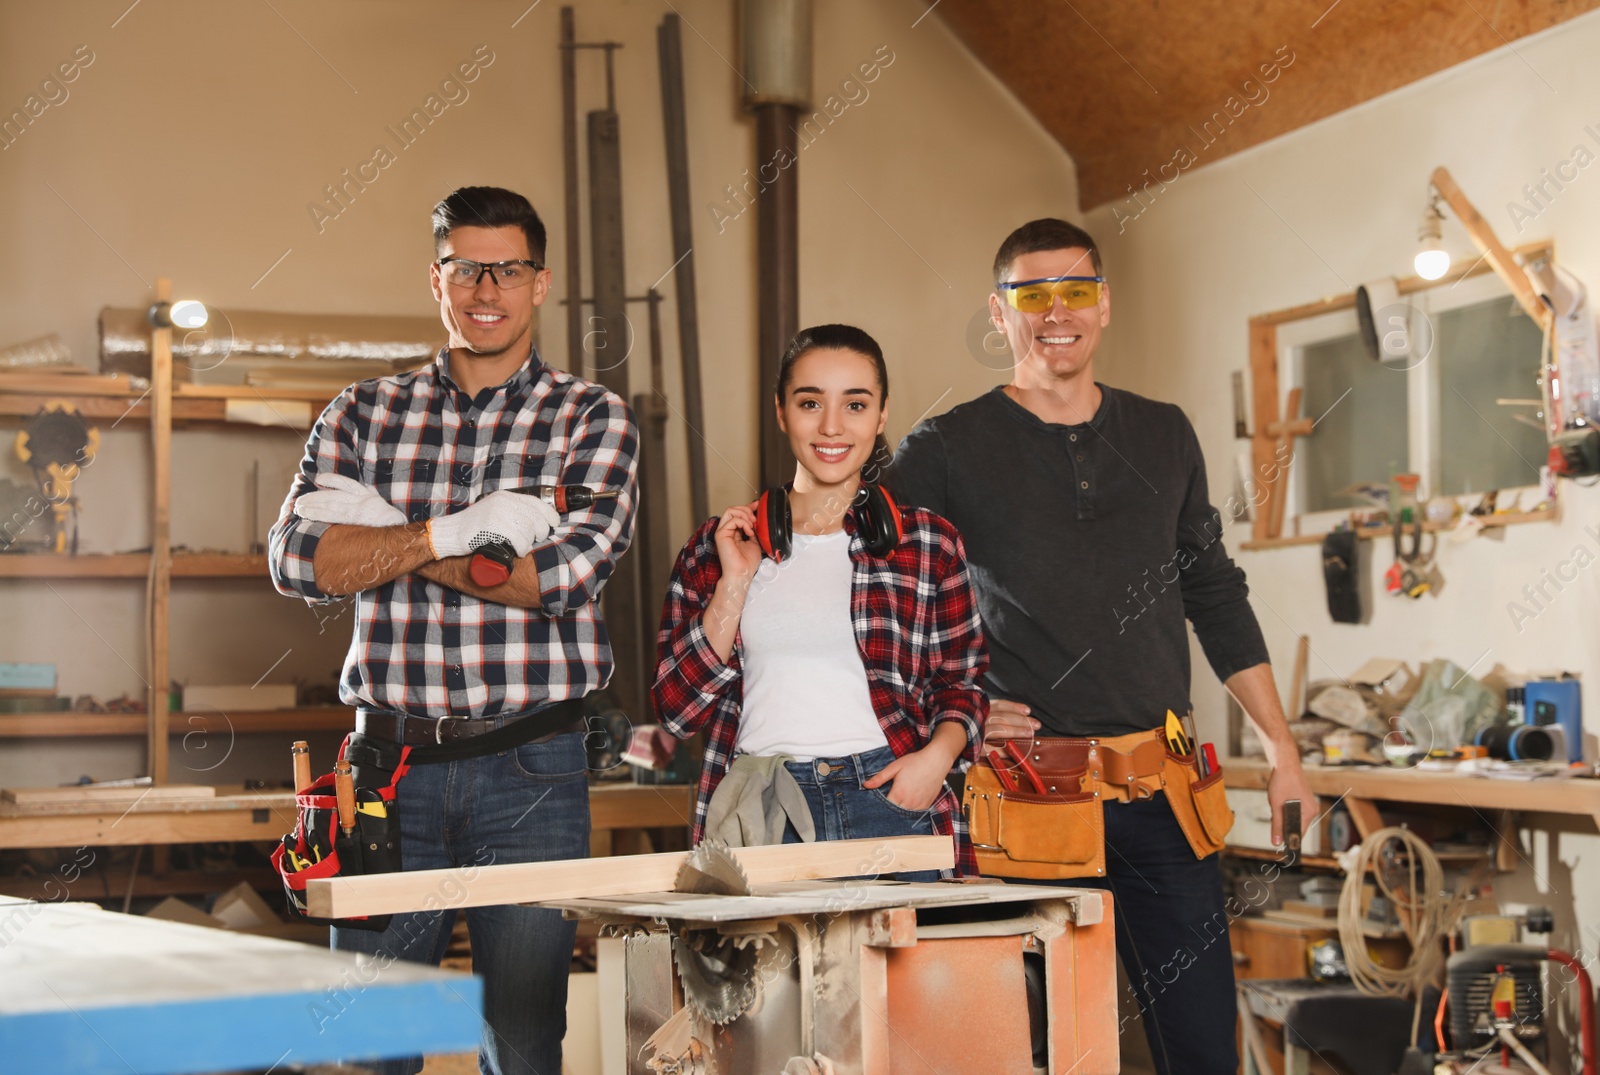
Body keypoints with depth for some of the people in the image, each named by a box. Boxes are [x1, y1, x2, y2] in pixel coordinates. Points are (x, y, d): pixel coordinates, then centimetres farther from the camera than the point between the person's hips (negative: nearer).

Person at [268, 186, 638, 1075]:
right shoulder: (367, 414, 10)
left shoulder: (594, 420, 3)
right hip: (392, 762, 2)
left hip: (531, 768, -2)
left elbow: (566, 575, -11)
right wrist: (458, 530, -13)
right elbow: (299, 560, -3)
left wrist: (383, 536, -8)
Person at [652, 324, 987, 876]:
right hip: (760, 817, 1)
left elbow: (961, 681, 16)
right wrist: (735, 582, -2)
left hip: (890, 800, 0)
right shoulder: (715, 545, 11)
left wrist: (938, 754, -5)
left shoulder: (929, 543, 9)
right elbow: (678, 708, 7)